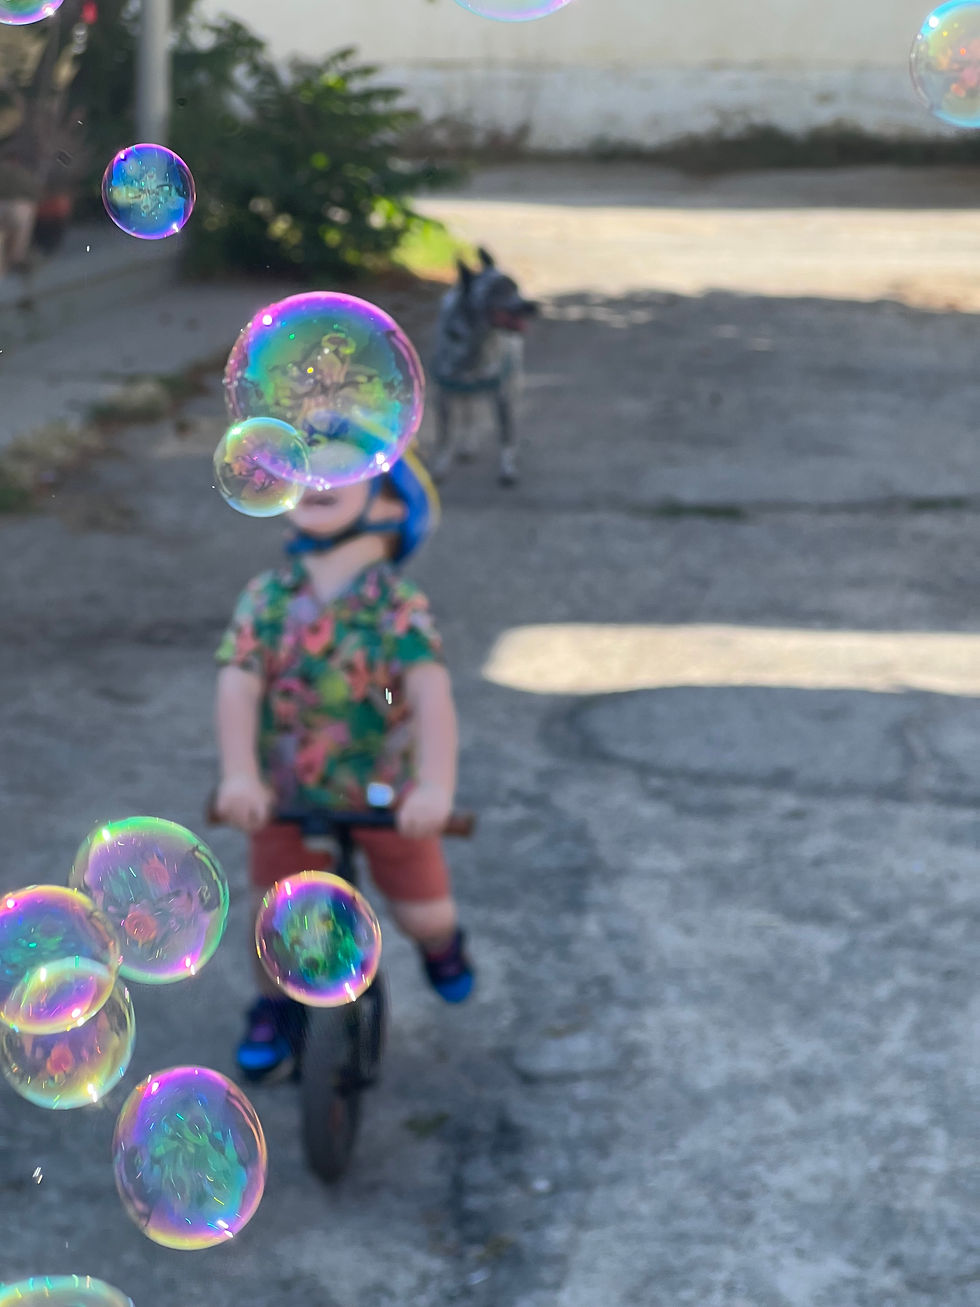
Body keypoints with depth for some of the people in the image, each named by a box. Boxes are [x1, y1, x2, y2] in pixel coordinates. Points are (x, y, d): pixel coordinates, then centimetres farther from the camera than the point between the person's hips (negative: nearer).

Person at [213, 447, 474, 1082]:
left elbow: (432, 694, -29)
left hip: (387, 796, -1)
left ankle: (442, 944, 40)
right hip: (288, 797, 1)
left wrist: (436, 789, -43)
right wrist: (239, 776, -35)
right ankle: (276, 1008, 30)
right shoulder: (265, 600, -11)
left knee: (425, 912, 3)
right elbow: (238, 689, -20)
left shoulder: (399, 607, -18)